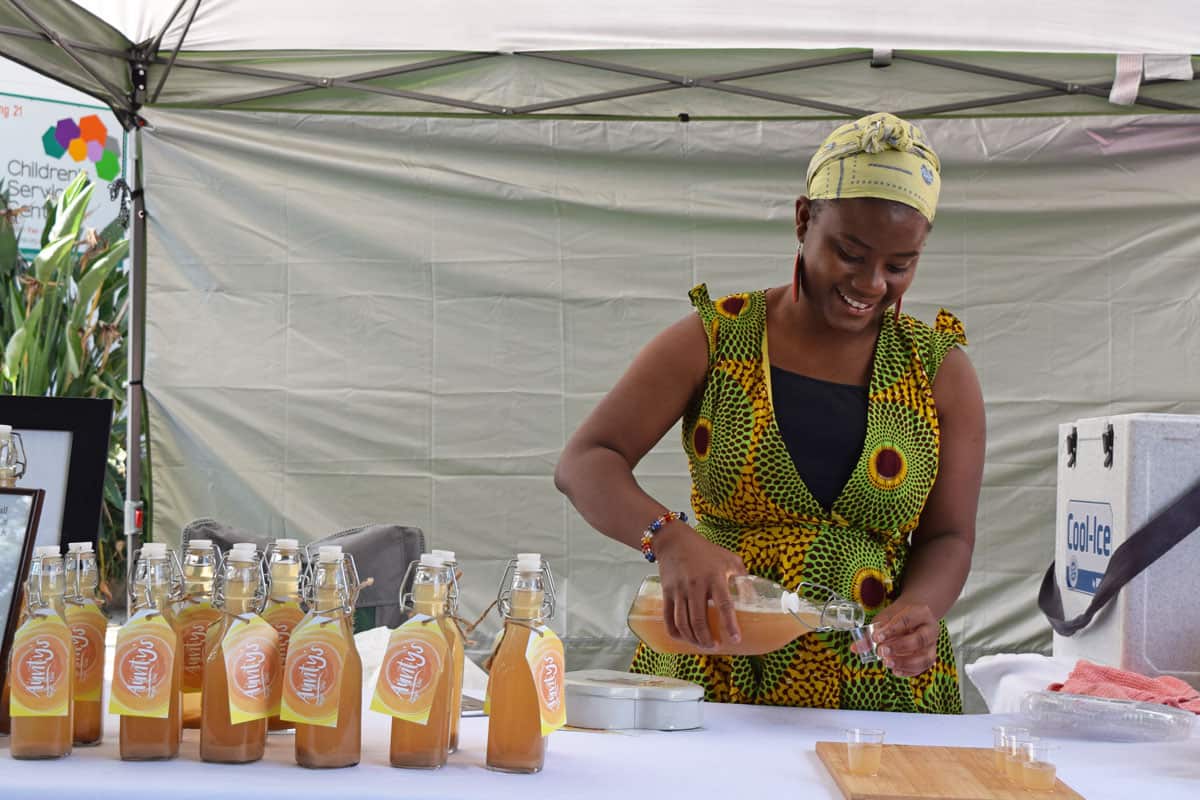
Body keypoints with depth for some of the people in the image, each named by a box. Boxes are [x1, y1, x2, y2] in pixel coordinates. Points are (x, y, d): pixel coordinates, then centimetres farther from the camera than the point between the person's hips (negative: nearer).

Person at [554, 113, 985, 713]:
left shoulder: (941, 372, 7)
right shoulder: (712, 341, 1)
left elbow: (948, 538, 8)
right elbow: (584, 464, -6)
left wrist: (916, 611, -15)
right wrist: (670, 539, -26)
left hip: (880, 688, 1)